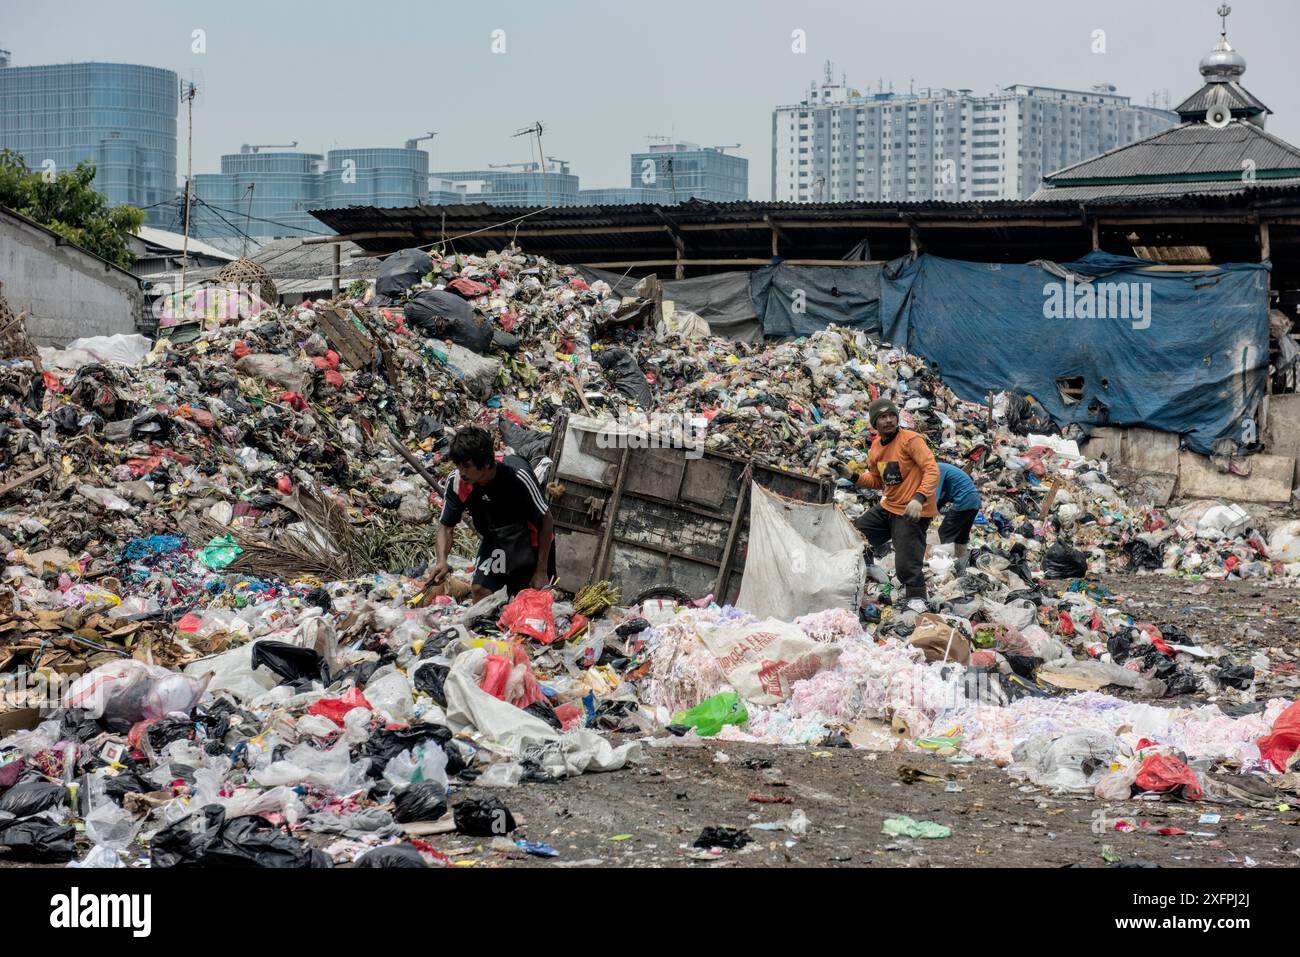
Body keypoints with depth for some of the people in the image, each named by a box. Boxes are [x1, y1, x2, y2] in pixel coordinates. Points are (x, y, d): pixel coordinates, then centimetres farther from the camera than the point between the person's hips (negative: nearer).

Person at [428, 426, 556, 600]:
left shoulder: (518, 476, -35)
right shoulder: (456, 482, -23)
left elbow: (546, 520, -23)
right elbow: (446, 525, -10)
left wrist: (541, 571, -19)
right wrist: (442, 561, -30)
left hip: (530, 538, -3)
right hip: (495, 538, 3)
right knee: (479, 591, -11)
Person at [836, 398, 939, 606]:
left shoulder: (911, 440, -15)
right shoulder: (876, 446, 9)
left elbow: (932, 470, -22)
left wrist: (919, 498, -34)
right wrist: (853, 476, 5)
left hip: (913, 511, -8)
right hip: (888, 507, 8)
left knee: (906, 565, -11)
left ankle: (917, 597, 12)